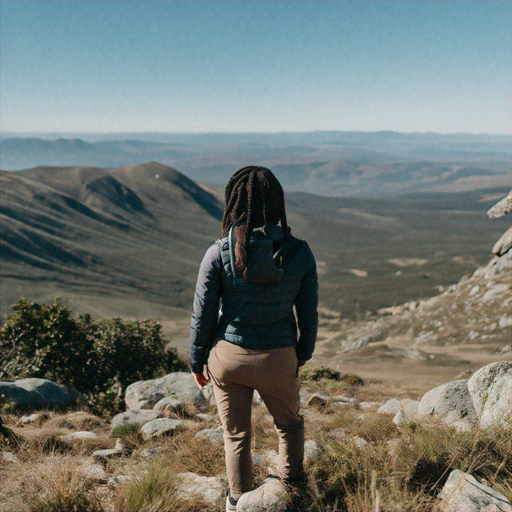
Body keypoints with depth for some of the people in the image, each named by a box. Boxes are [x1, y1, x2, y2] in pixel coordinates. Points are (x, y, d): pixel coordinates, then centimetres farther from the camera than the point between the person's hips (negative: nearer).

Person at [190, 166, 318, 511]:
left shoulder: (219, 254, -15)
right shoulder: (299, 252, -12)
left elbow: (203, 314, -8)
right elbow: (309, 313, -2)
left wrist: (198, 362, 7)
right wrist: (304, 352, 16)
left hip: (229, 355, 0)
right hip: (278, 359, 0)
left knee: (237, 435, 19)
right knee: (290, 424, 28)